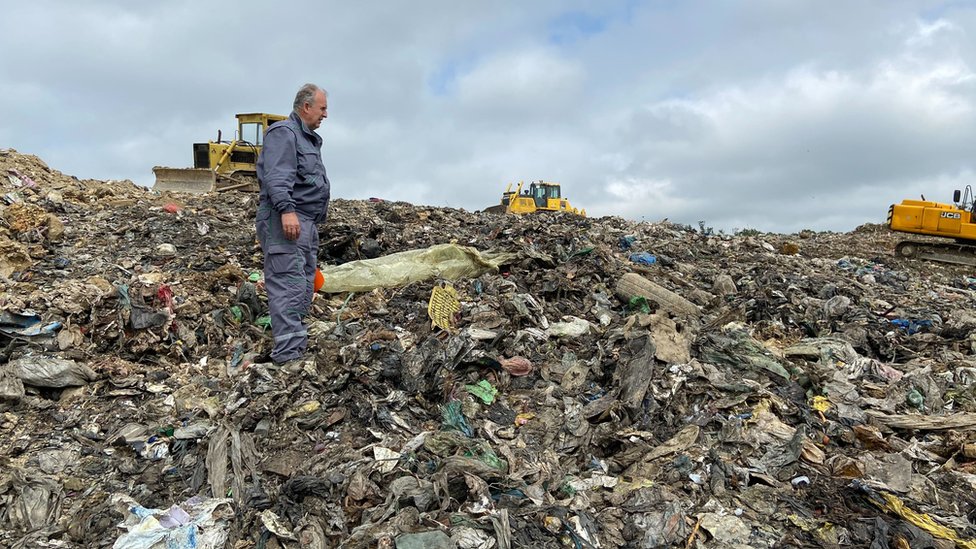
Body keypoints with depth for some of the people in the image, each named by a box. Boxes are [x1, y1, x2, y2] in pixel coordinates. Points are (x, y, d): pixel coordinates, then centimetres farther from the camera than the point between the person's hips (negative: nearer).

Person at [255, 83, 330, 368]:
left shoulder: (309, 139, 26)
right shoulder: (283, 133, -5)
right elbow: (276, 176, -19)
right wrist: (286, 209, -31)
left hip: (307, 223, 11)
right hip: (286, 220, -11)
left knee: (304, 287, 11)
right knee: (289, 287, -14)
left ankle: (297, 344, 17)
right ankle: (289, 355, -17)